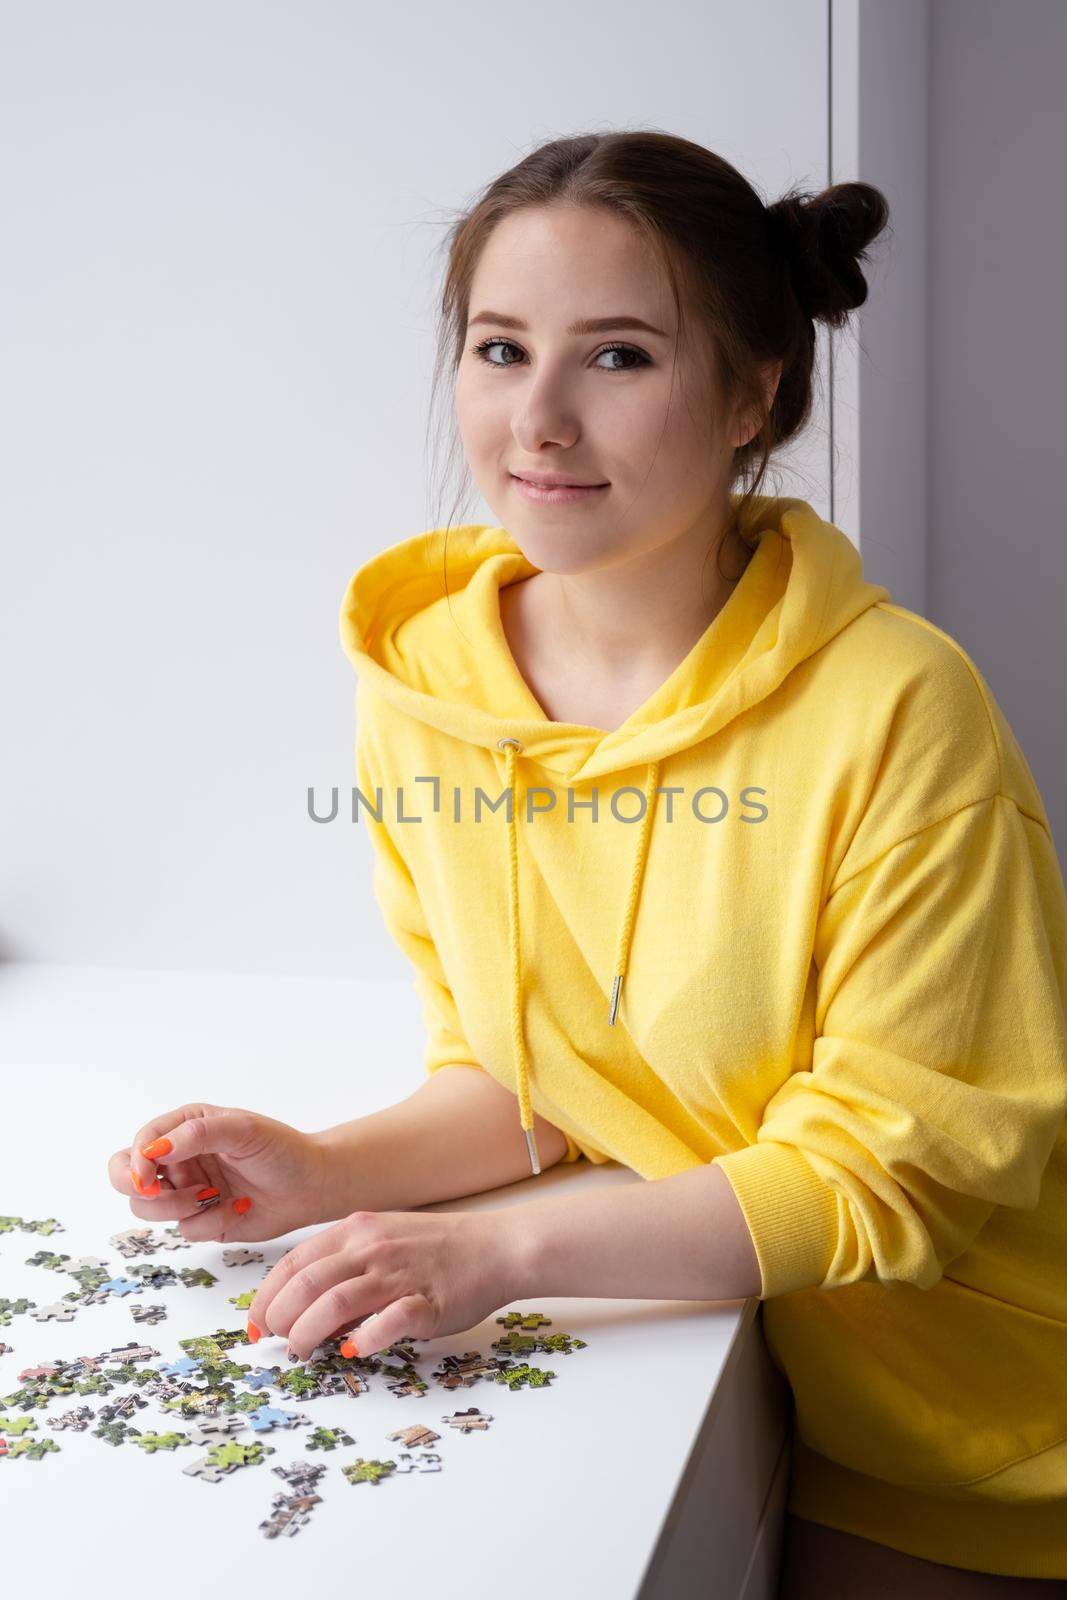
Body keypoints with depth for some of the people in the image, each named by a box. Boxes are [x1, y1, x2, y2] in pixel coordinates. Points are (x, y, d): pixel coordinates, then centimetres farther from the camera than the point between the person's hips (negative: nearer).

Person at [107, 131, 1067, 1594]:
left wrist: (508, 1252, -28)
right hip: (693, 1354, 4)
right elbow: (512, 1071, 3)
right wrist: (332, 1174, -15)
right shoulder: (422, 683, -8)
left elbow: (890, 1162, -19)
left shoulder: (896, 710, -24)